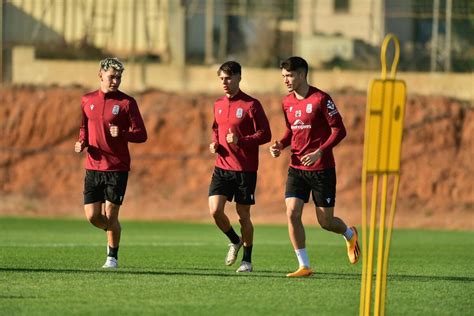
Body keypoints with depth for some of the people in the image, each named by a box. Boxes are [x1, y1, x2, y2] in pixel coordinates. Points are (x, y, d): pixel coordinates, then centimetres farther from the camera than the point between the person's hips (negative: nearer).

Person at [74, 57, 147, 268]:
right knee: (92, 216, 0)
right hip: (93, 167, 4)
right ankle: (112, 233, 33)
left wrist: (121, 134, -24)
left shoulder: (126, 102, -4)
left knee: (110, 215, -5)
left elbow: (141, 135, -5)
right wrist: (81, 142, 2)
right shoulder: (87, 100, 8)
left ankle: (113, 256, 14)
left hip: (117, 169, -4)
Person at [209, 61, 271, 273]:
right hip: (222, 167, 5)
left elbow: (265, 134, -10)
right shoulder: (218, 104, 10)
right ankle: (235, 241, 18)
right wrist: (215, 143, 4)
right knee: (215, 210, -10)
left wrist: (240, 141, -24)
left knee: (243, 215, 3)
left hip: (245, 170, -5)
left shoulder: (251, 105, -8)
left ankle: (247, 260, 17)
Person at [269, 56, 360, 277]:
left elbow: (339, 130, -13)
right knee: (292, 213, -13)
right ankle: (304, 266, -5)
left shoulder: (320, 99, -12)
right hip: (296, 168, 5)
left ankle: (350, 235, 37)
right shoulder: (287, 102, 7)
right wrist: (280, 145, 1)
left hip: (322, 169, -5)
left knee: (325, 221, 2)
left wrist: (319, 152, -24)